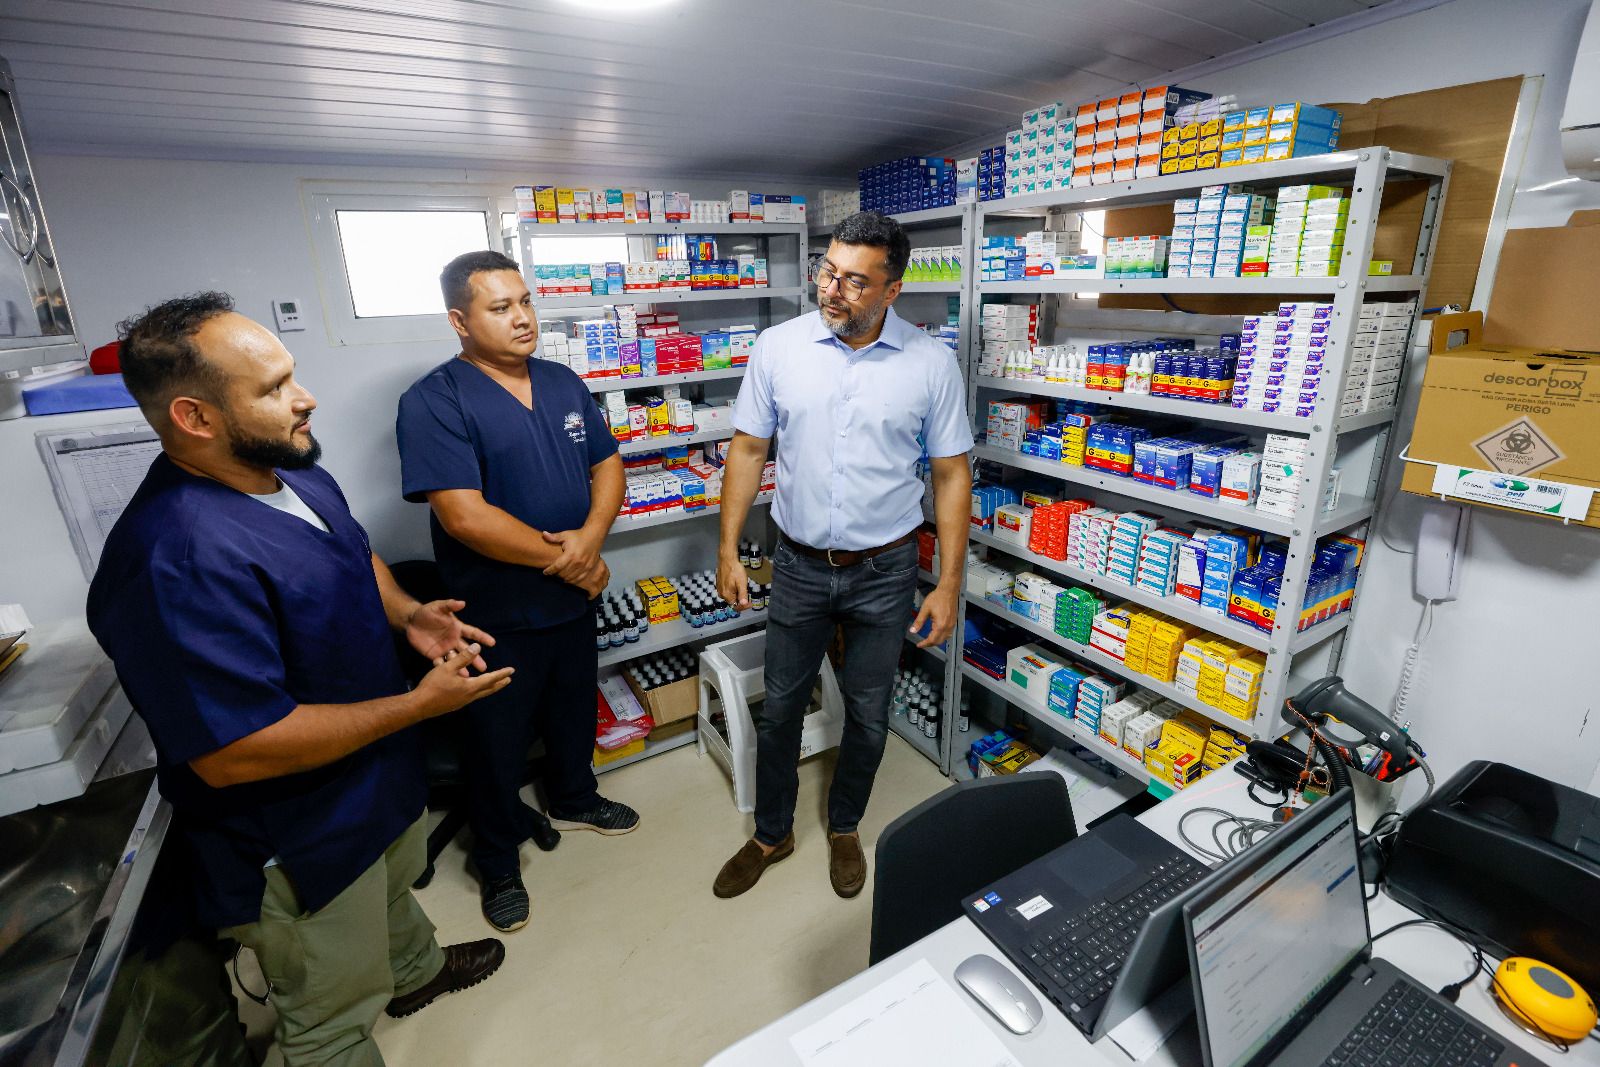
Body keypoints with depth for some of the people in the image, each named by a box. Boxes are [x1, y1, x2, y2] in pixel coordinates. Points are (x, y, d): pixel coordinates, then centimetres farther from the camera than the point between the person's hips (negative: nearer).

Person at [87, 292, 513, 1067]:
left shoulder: (295, 472, -5)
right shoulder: (178, 563, -36)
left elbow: (358, 554, 13)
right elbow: (235, 754, -34)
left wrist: (407, 615, -7)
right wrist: (420, 704, -27)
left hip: (378, 775, 9)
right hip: (299, 839, -9)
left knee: (391, 888, 37)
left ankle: (414, 969, 66)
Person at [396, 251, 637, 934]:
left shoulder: (564, 384, 4)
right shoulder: (435, 402, -17)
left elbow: (606, 465, 4)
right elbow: (466, 517, -25)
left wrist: (592, 535, -16)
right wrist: (565, 560, -18)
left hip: (574, 597, 6)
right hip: (497, 615, -6)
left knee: (574, 710, 25)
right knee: (498, 742, 13)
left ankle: (572, 799, 53)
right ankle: (498, 863, 38)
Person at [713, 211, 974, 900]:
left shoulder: (931, 363, -8)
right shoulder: (778, 347, -5)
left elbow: (952, 473, -3)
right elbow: (748, 449, 2)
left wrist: (948, 585, -6)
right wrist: (728, 549, -1)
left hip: (885, 571, 0)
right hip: (799, 565, 1)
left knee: (867, 716, 15)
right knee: (779, 708, 14)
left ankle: (844, 828, 43)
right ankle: (771, 835, 39)